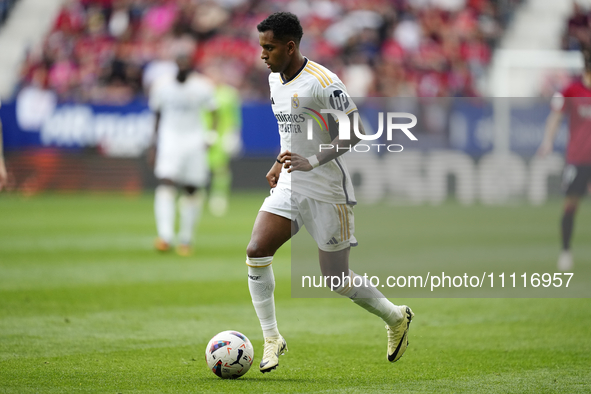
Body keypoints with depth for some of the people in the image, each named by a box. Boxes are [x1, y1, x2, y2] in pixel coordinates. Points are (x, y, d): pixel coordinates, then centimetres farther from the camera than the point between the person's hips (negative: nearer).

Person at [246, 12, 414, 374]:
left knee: (338, 281, 1)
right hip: (290, 186, 7)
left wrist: (311, 162, -27)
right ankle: (272, 340, -3)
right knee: (256, 252, -13)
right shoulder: (275, 79, 8)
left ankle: (397, 318, 27)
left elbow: (353, 132, -19)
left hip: (327, 191, -7)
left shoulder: (322, 83, -19)